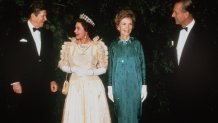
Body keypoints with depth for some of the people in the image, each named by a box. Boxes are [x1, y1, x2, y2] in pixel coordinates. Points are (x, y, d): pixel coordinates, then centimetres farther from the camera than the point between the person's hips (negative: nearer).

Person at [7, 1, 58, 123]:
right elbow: (12, 59, -5)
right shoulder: (18, 32, -2)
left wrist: (52, 79, 12)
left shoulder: (47, 34, 11)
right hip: (23, 84, -4)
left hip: (44, 85, 4)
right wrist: (15, 81, -10)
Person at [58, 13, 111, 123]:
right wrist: (73, 69, -10)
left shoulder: (97, 46, -1)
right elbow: (62, 65, 8)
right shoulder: (70, 46, 5)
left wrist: (90, 72, -14)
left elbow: (103, 68, 1)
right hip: (75, 85, 2)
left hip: (93, 85, -1)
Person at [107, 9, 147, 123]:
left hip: (134, 87, -1)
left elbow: (142, 66, 3)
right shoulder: (113, 45, 4)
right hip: (119, 87, 1)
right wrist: (110, 87, 4)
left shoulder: (137, 44, 1)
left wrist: (144, 86, 0)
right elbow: (110, 67, 7)